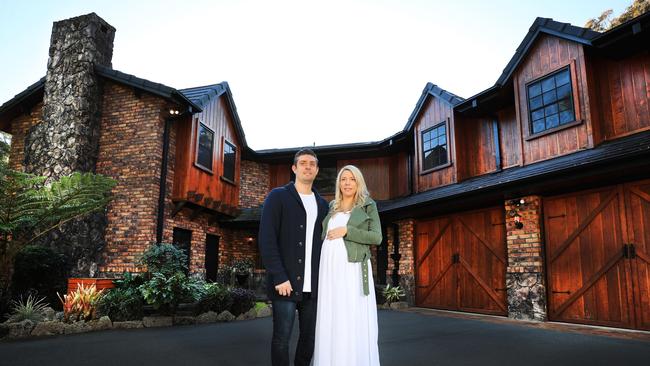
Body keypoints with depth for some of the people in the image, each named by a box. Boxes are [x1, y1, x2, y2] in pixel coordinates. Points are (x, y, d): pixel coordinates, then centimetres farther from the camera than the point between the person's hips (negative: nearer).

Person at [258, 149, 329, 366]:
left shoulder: (322, 205, 15)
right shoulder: (278, 197, 1)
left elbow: (324, 242, 14)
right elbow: (266, 240, -8)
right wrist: (279, 277, -15)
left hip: (313, 285, 5)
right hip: (285, 282, -4)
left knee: (310, 336, 8)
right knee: (282, 338, 0)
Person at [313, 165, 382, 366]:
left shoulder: (369, 206, 5)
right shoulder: (332, 207, 17)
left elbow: (377, 237, -6)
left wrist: (346, 231, -13)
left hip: (352, 268, -4)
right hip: (330, 267, 4)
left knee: (356, 320, -4)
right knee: (331, 321, 4)